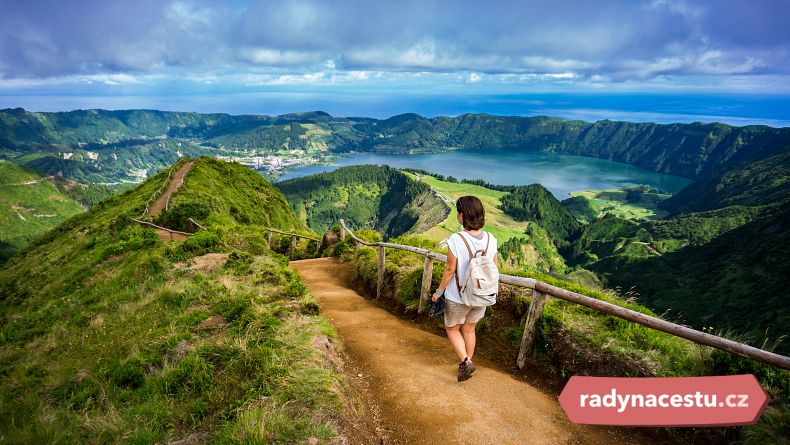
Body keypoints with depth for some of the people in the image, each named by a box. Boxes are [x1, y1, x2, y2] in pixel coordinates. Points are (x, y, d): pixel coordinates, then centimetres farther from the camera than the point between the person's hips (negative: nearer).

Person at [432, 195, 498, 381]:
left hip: (458, 297, -5)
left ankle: (465, 361, 6)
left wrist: (439, 291, -4)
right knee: (469, 329, 24)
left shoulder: (456, 240, -26)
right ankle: (466, 364, 37)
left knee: (452, 328, 20)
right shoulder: (490, 239, -10)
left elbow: (450, 270, -19)